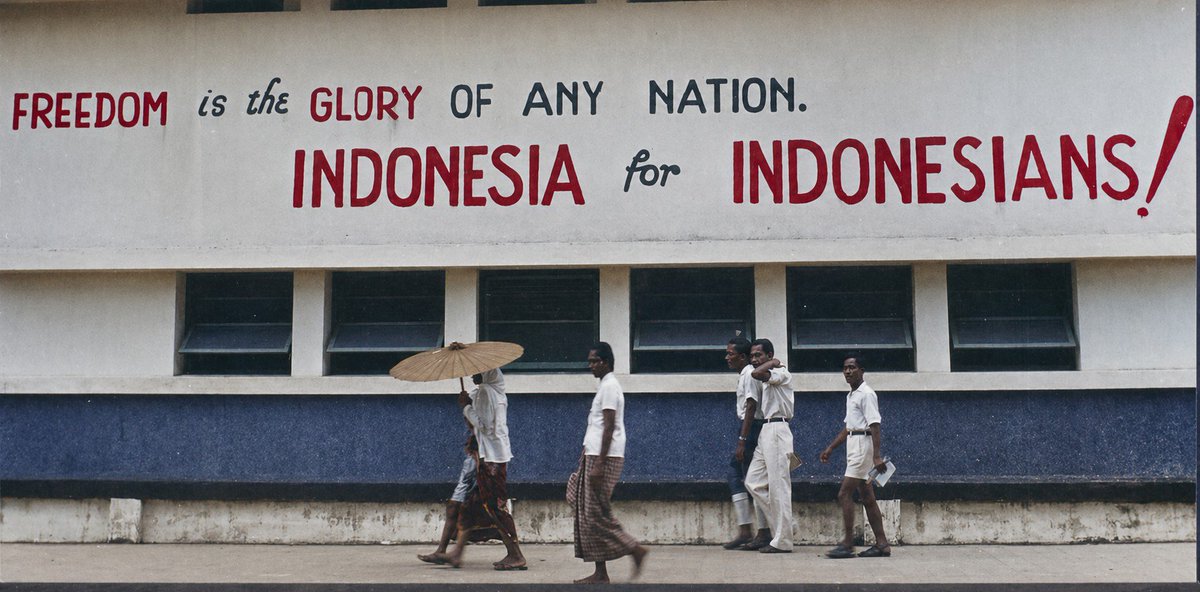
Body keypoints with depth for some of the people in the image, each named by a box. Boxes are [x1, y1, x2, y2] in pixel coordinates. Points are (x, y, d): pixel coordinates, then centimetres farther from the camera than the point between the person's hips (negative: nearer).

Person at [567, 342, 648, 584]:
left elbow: (609, 427, -18)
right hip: (595, 456, 10)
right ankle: (600, 572, 8)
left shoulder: (609, 386, -11)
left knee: (596, 514, -8)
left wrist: (598, 464, -21)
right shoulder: (606, 385, 19)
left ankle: (635, 549, -1)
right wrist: (589, 457, 23)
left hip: (604, 458, -10)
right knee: (590, 514, 7)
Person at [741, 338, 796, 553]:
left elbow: (756, 374, -25)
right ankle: (785, 522, 12)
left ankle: (782, 541, -2)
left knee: (778, 486, -7)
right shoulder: (768, 377, 20)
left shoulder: (781, 373, -8)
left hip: (777, 431, -10)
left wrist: (772, 363, -11)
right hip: (766, 432, 10)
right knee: (753, 482, 6)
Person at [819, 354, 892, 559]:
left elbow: (874, 426, -18)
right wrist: (830, 448, 23)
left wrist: (877, 456, -25)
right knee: (867, 498, 10)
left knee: (844, 494, -12)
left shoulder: (866, 394, -12)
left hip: (863, 444, -10)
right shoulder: (851, 395, 17)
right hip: (853, 445, 10)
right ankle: (882, 544, 13)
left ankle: (847, 544, -10)